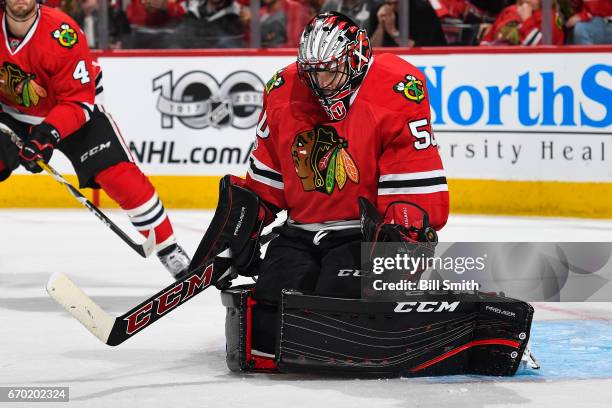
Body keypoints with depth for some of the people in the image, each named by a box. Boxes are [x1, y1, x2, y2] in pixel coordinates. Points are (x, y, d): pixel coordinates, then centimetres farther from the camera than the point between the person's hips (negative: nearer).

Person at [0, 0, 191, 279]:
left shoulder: (62, 34, -31)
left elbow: (78, 102, -25)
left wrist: (50, 133, -41)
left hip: (79, 108, -3)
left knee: (121, 177, -13)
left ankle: (169, 251, -1)